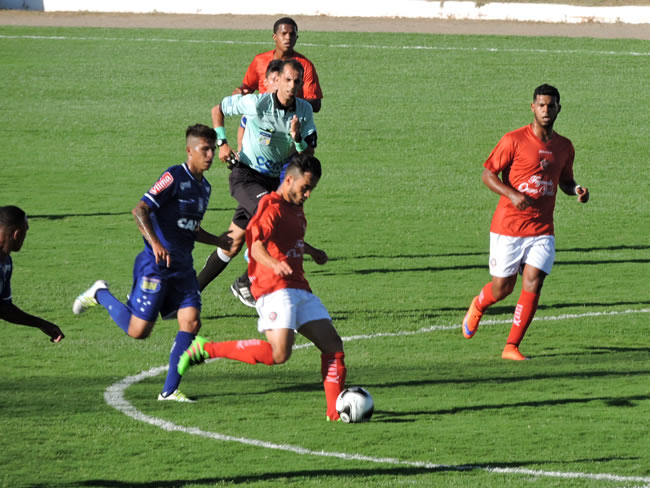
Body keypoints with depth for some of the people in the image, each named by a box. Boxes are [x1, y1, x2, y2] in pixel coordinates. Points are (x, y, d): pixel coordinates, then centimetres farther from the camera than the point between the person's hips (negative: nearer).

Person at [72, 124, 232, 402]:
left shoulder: (203, 187, 14)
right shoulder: (174, 177, -13)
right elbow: (140, 210, -21)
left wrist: (217, 241, 12)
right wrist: (155, 243, -33)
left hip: (182, 267, 7)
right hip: (156, 265, -7)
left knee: (191, 321, -9)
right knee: (138, 331, -4)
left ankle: (170, 390, -3)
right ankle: (100, 295, 23)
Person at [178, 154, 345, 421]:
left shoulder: (295, 208, 20)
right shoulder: (272, 207, -9)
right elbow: (257, 245, -26)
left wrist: (312, 251, 54)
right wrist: (274, 264, -43)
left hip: (300, 289, 9)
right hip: (275, 288, -9)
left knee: (333, 345, 1)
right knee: (278, 354, -24)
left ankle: (335, 412, 7)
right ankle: (205, 349, -13)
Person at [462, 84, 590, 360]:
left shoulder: (564, 147, 8)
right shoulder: (514, 140, -8)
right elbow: (488, 175, -7)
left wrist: (577, 190, -1)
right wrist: (512, 194, -23)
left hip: (542, 231, 3)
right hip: (508, 227, -3)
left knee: (533, 283, -12)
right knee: (503, 287, 4)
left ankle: (512, 347, -5)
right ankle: (478, 307, 41)